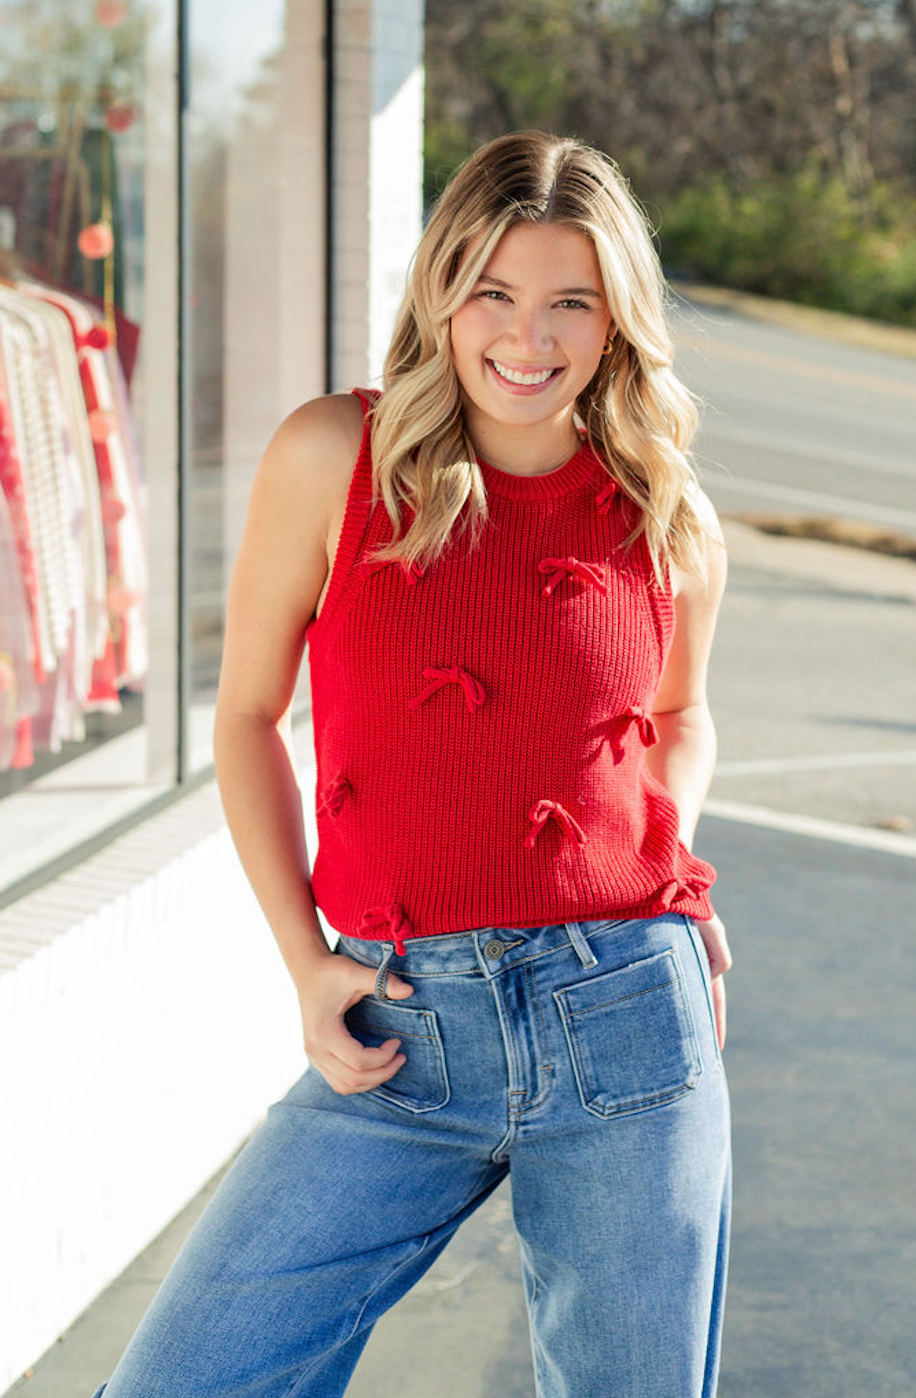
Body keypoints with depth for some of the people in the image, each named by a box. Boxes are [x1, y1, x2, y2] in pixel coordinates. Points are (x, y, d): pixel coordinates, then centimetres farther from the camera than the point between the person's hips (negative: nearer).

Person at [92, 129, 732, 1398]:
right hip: (404, 1038, -1)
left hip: (624, 1019, 1)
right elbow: (248, 714, 7)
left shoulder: (675, 528, 4)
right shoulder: (333, 459, -2)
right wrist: (307, 964, -1)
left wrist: (671, 845, 3)